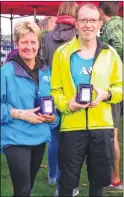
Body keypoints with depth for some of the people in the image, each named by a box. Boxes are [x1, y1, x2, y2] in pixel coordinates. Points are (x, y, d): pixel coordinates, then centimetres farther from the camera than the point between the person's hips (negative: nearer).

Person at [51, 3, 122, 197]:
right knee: (67, 180, 11)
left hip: (102, 126, 2)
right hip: (71, 126, -2)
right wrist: (68, 105, -19)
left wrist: (106, 94, -14)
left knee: (99, 178, 17)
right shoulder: (62, 53, 0)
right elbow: (55, 89, -1)